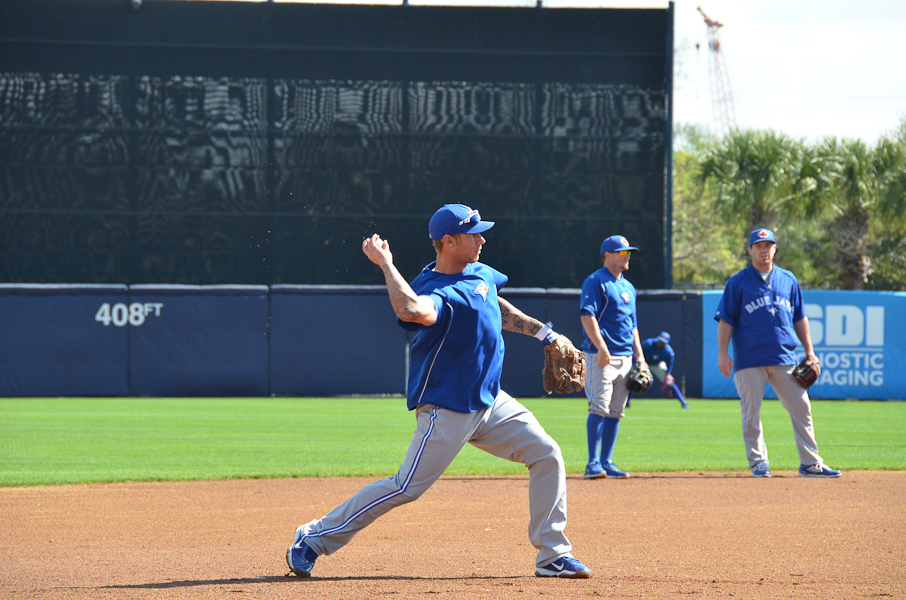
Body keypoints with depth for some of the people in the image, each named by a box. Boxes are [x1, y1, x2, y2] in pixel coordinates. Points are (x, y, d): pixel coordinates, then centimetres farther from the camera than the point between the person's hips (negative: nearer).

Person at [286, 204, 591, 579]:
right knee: (406, 488, -9)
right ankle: (314, 538, 3)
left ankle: (553, 556, 9)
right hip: (447, 412, -8)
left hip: (491, 401, 8)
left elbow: (500, 312, 28)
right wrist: (385, 264, -39)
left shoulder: (480, 274, 6)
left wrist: (541, 332, 25)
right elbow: (411, 311, -49)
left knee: (547, 456, 2)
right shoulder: (434, 292, -23)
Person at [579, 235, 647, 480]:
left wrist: (639, 356, 16)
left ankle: (606, 462, 9)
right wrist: (601, 347, -25)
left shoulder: (628, 287, 22)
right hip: (601, 357, -8)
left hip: (625, 358, 8)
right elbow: (587, 316, -15)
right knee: (599, 408, -14)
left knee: (615, 413, 6)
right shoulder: (595, 282, -4)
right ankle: (593, 463, -14)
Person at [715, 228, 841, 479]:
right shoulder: (738, 283, 4)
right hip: (749, 361, -3)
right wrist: (723, 353, -10)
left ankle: (810, 464, 3)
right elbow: (725, 320, 0)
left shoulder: (788, 280, 14)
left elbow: (800, 318, 18)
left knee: (801, 409, -1)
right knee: (751, 413, -2)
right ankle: (758, 462, 8)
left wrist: (809, 351, 12)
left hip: (784, 358, 3)